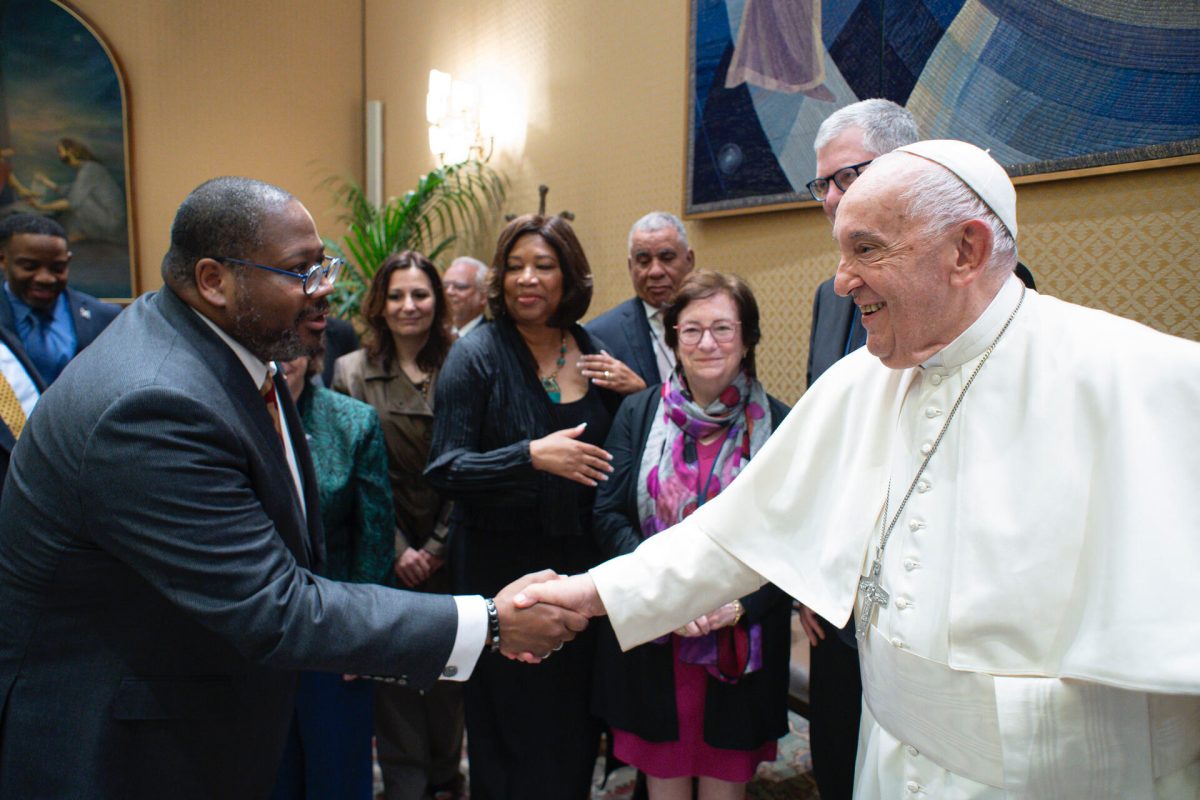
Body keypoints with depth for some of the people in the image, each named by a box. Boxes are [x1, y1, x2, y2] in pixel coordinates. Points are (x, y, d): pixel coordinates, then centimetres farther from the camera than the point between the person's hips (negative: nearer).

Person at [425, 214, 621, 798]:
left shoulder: (596, 355, 4)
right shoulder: (477, 356, -7)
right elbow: (445, 470, -14)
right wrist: (532, 456, -25)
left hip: (581, 559, 4)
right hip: (502, 562, -3)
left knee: (577, 725, 15)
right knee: (512, 731, 9)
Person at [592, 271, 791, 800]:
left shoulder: (777, 424, -4)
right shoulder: (638, 412, 0)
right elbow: (608, 514, -3)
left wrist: (740, 602, -18)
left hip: (743, 640, -1)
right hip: (652, 638, 1)